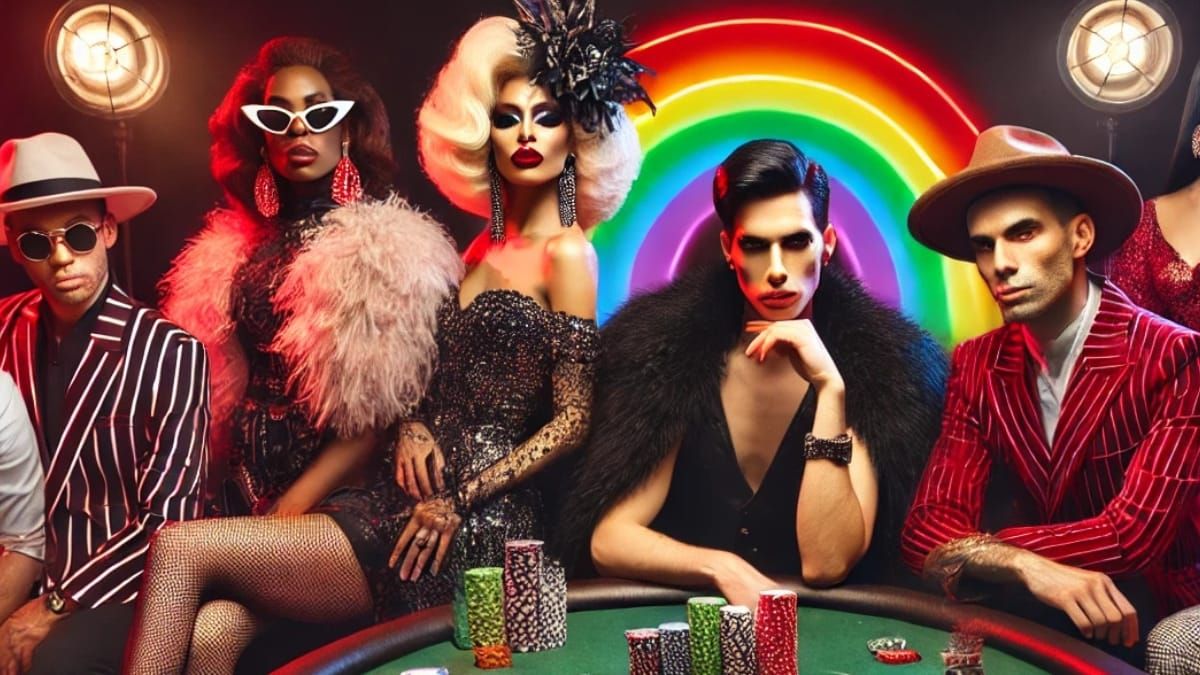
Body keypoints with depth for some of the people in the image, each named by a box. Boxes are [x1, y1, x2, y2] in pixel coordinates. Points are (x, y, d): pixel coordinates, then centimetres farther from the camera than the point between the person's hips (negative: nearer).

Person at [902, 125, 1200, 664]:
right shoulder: (977, 367, 0)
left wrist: (970, 549, -19)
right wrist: (1029, 566, -29)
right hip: (1028, 626, 4)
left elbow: (1130, 537, -22)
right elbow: (929, 526, -9)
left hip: (1155, 632, -3)